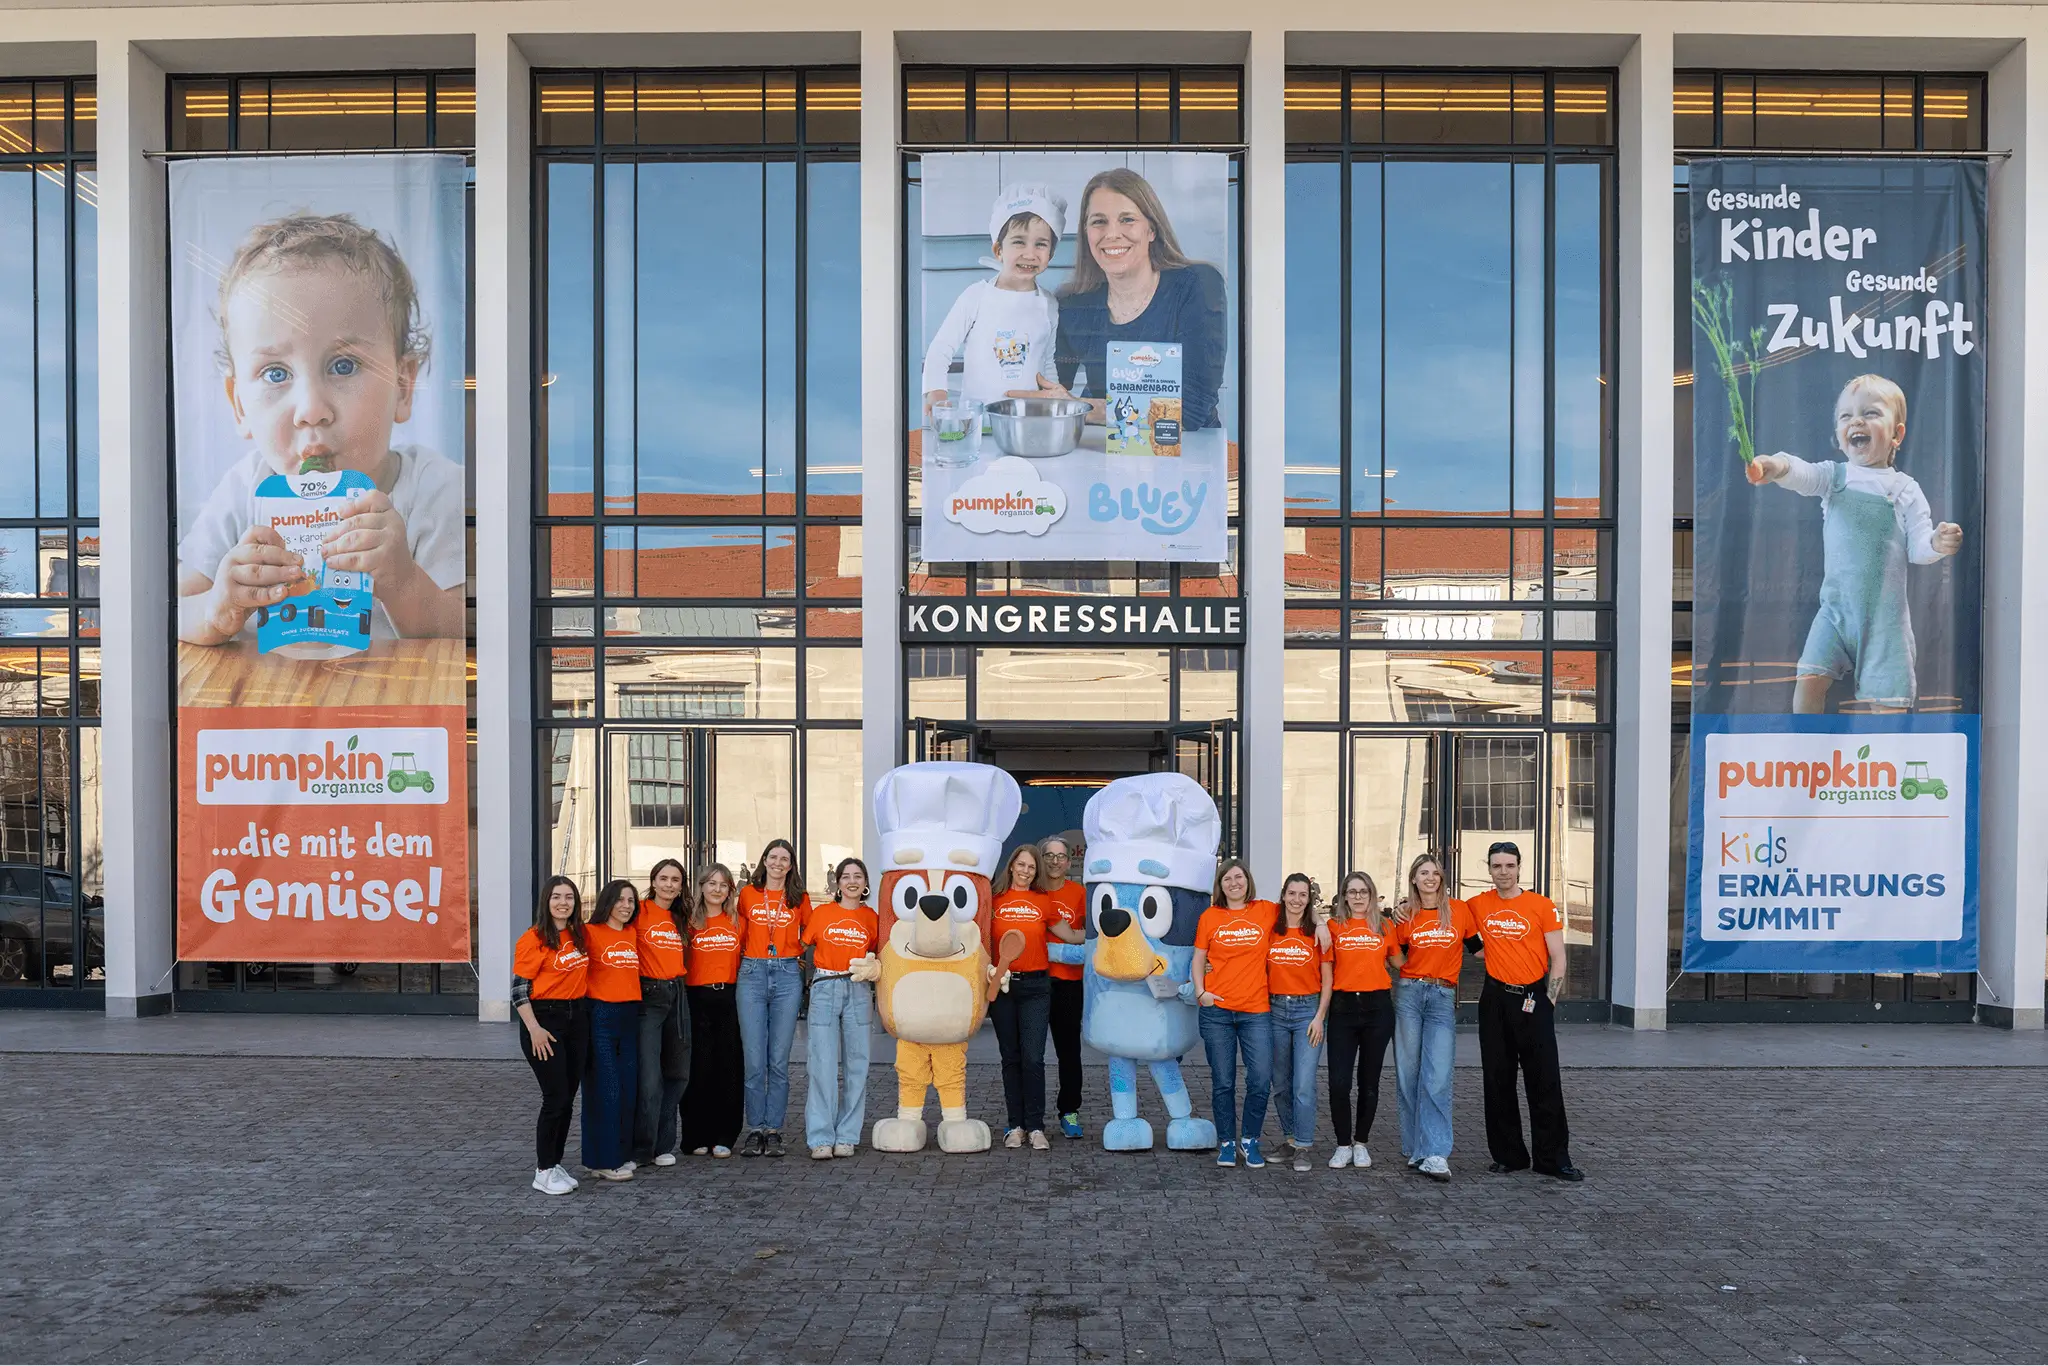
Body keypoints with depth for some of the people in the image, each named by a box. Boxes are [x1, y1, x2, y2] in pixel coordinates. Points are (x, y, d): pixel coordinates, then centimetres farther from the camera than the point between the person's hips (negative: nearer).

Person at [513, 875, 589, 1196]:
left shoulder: (581, 936, 9)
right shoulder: (534, 939, -10)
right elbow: (519, 989, -12)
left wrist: (586, 1013, 11)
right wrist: (534, 1029, -18)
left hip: (577, 1019, 6)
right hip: (545, 1019, -6)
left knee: (568, 1097, 9)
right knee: (555, 1097, -7)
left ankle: (555, 1164, 21)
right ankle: (543, 1172, 4)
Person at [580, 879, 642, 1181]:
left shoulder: (632, 934, 12)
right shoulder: (591, 933, -7)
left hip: (630, 1014, 6)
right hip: (600, 1013, -6)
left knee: (629, 1086, 10)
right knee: (606, 1088, -4)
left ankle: (621, 1152, 20)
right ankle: (605, 1160, 4)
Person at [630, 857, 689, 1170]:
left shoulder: (681, 918, 13)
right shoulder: (639, 912, -6)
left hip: (677, 996, 6)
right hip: (647, 995, -6)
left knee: (678, 1073, 11)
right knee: (649, 1078, -9)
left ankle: (663, 1145, 23)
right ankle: (642, 1149, 4)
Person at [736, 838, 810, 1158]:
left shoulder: (800, 900, 9)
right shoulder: (747, 894, 8)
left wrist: (801, 958, 7)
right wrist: (749, 958, 6)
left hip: (787, 976, 0)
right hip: (752, 975, 0)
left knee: (779, 1060, 0)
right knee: (754, 1060, -2)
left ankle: (774, 1131, 6)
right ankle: (755, 1130, 6)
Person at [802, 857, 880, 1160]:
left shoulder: (871, 918, 7)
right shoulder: (820, 913, 5)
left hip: (859, 991, 2)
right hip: (824, 989, -2)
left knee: (856, 1065, 3)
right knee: (823, 1064, -5)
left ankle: (846, 1136, 11)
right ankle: (821, 1138, -1)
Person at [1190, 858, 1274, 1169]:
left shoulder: (1266, 912, 4)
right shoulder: (1210, 916, 4)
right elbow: (1198, 960, 8)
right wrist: (1200, 991, -5)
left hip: (1256, 1010, 0)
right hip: (1217, 1010, 0)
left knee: (1261, 1079, -6)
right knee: (1223, 1082, 5)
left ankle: (1249, 1140, 14)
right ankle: (1226, 1143, 19)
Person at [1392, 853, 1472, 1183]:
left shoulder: (1459, 909, 3)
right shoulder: (1406, 915, 6)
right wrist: (1394, 919, 5)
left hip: (1443, 997, -1)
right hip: (1410, 994, 2)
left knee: (1437, 1078, -11)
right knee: (1408, 1074, 3)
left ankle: (1434, 1155, -11)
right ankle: (1415, 1149, 13)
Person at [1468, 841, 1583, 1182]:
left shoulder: (1543, 906, -2)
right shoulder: (1478, 906, 5)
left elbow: (1558, 959, -1)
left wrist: (1547, 1001, -7)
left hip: (1533, 998, -3)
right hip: (1495, 998, 3)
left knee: (1545, 1081, -2)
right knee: (1498, 1080, 7)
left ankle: (1553, 1158, 5)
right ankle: (1508, 1155, 17)